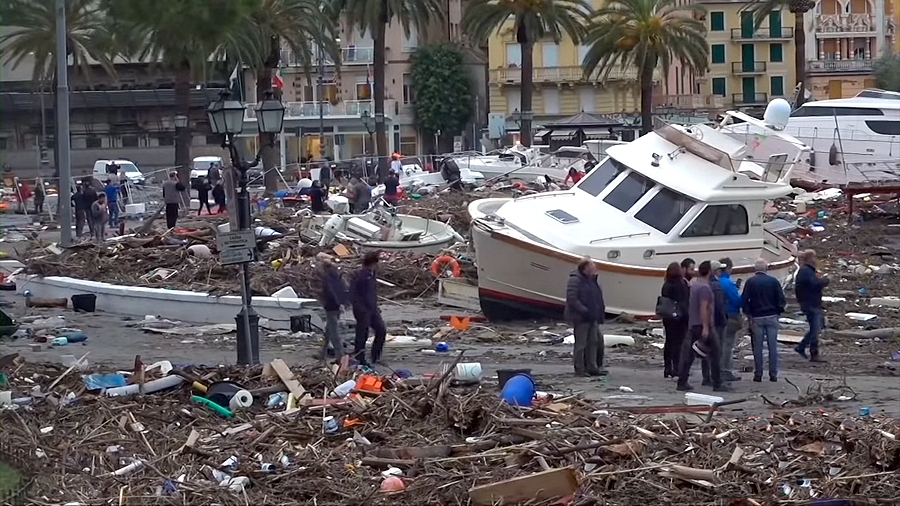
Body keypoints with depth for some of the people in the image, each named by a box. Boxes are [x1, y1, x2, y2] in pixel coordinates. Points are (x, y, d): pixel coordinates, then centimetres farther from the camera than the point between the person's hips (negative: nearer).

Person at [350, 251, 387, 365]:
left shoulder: (371, 274, 11)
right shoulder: (359, 275, -17)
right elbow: (353, 294, -17)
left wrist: (376, 306, 17)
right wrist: (360, 308, -20)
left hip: (373, 309, 9)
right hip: (363, 311, -9)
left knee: (381, 331, 8)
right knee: (362, 335, -1)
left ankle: (376, 356, 19)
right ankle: (359, 359, 9)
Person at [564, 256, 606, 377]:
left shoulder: (591, 279, 15)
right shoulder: (575, 280, -14)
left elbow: (597, 298, 25)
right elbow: (572, 299, -21)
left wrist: (601, 309, 12)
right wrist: (584, 311, -23)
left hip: (592, 317, 9)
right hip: (580, 317, -9)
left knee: (594, 341, 12)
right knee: (580, 344, -4)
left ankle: (592, 367, 20)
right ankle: (579, 370, 1)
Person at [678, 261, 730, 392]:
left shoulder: (694, 283, 11)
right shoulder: (705, 287, -16)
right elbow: (703, 308, -22)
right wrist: (705, 327, -23)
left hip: (693, 324, 9)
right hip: (703, 324, -9)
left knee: (689, 353, 8)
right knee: (714, 352, -2)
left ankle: (682, 382, 8)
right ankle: (717, 384, -2)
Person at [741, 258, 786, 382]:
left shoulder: (750, 282, -3)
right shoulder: (773, 281, -1)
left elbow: (744, 300, -6)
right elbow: (781, 299, -1)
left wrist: (749, 314, 1)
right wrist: (778, 311, 11)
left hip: (756, 317, 0)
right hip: (772, 317, 1)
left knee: (757, 347, 4)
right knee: (773, 346, 4)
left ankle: (758, 374, 4)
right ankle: (773, 374, 4)